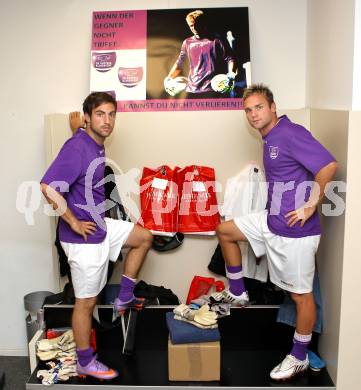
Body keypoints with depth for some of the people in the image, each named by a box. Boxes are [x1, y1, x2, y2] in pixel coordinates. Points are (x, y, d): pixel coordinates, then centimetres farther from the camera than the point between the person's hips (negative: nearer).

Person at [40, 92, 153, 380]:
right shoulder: (77, 147, -23)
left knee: (144, 237, 19)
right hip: (84, 236, -9)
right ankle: (85, 363, 24)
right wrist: (74, 223, -23)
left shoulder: (97, 145, 5)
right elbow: (49, 188, -32)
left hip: (101, 225, 9)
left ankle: (124, 298, 27)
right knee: (87, 301, 4)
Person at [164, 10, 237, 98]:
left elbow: (229, 59, 0)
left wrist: (231, 73, -20)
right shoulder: (187, 43, 14)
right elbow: (179, 63, 22)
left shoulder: (216, 40, 3)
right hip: (192, 90, 4)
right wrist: (168, 78, 9)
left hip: (213, 89, -4)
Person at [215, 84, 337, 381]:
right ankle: (237, 294, 29)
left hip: (295, 230, -10)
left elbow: (328, 166, -27)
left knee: (301, 294, 5)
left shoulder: (291, 133, -18)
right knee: (225, 230, 17)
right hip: (272, 220, 10)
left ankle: (299, 357, 23)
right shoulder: (270, 139, 11)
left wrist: (310, 207, -21)